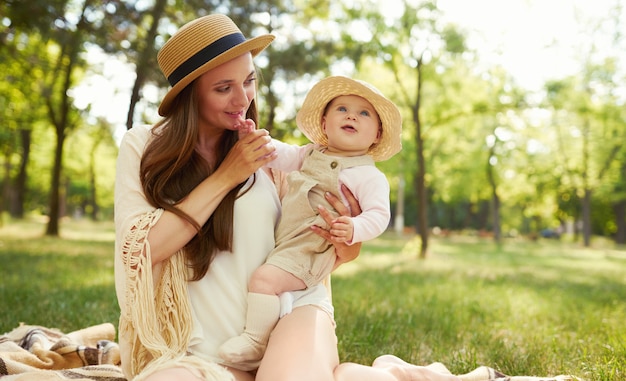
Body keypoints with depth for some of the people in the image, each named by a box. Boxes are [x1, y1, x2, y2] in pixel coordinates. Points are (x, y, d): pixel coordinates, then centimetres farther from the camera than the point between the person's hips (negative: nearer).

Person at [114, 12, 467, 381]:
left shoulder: (268, 155, 5)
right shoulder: (142, 147, 2)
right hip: (207, 350, 2)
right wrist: (225, 177, -11)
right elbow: (143, 249, -11)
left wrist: (346, 247, -10)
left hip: (291, 308, -1)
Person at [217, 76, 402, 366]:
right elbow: (280, 155, 13)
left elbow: (378, 215, -12)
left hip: (310, 250, -8)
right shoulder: (311, 154, 16)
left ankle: (255, 342, -14)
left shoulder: (370, 176, -5)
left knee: (265, 277, -26)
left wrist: (354, 229, -32)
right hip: (280, 242, 8)